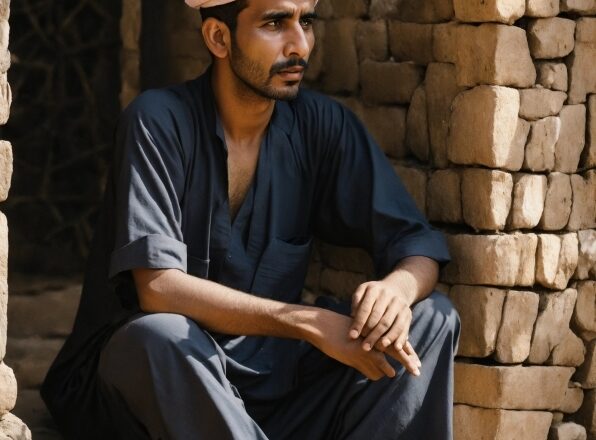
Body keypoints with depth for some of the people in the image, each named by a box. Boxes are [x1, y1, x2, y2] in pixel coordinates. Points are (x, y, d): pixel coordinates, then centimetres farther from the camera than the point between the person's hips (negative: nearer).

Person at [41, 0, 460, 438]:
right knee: (159, 338, -38)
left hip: (272, 383, 5)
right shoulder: (159, 121, -13)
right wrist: (307, 322, -32)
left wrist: (398, 288, -26)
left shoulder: (321, 124, 2)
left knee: (432, 318, -11)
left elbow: (417, 242, 0)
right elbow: (157, 287, -24)